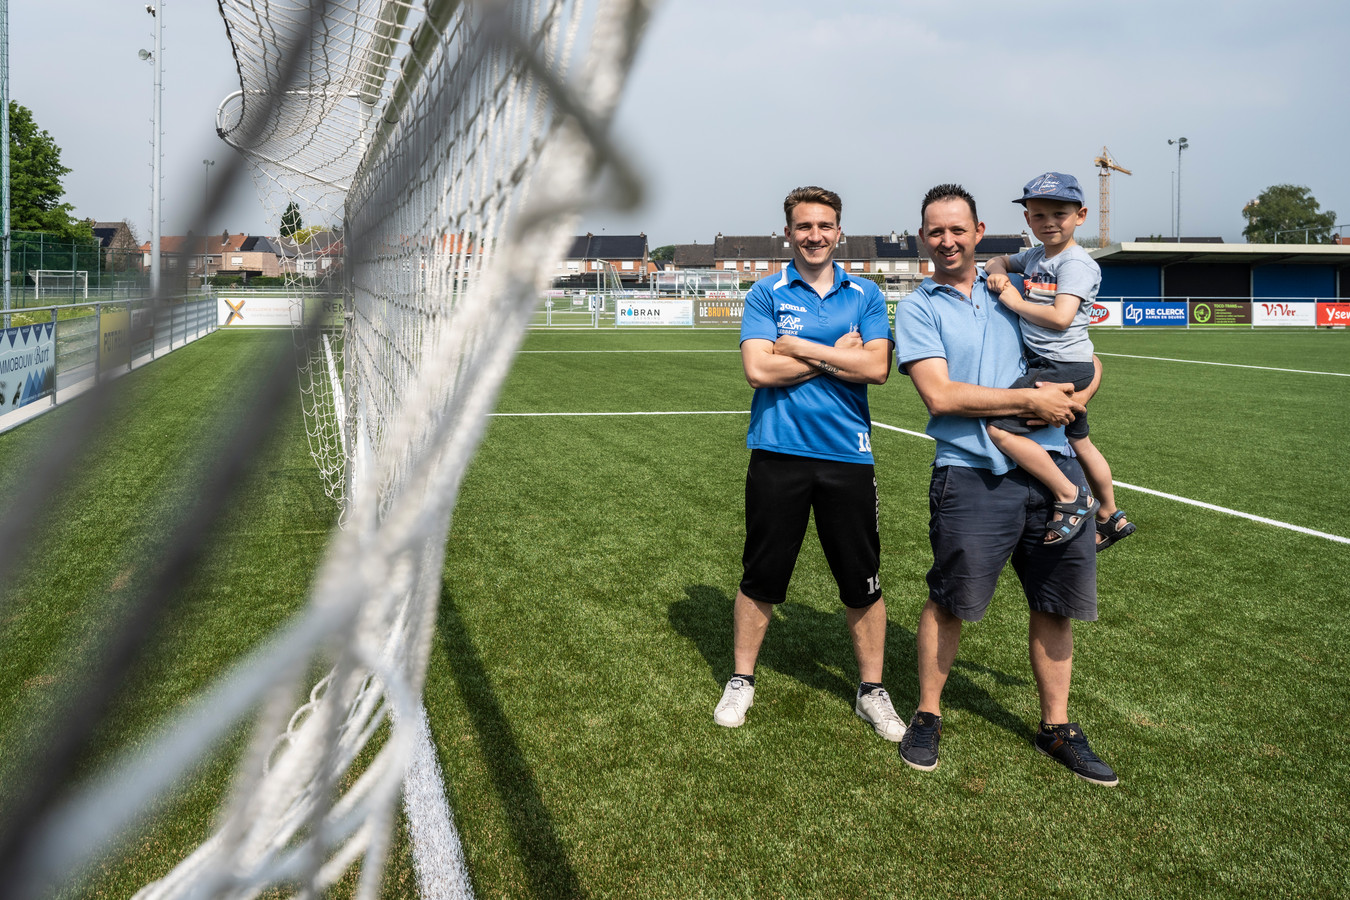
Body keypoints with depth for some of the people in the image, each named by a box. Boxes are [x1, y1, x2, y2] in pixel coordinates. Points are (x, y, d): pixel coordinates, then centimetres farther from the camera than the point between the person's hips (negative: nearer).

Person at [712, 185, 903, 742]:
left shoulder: (865, 295, 7)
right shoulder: (766, 294, 3)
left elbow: (877, 367, -8)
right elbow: (758, 369, -11)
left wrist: (798, 347, -11)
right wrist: (838, 353, -8)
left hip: (848, 455, 1)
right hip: (778, 453, -1)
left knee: (863, 584, 7)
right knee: (760, 578, 9)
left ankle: (871, 690, 25)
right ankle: (741, 681, 27)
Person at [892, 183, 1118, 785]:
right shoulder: (917, 309, 4)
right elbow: (940, 395, -9)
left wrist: (1074, 398, -1)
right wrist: (1034, 399, -10)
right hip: (974, 473, -4)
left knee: (1055, 602, 9)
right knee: (950, 600, 1)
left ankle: (1056, 728, 25)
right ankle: (927, 716, 22)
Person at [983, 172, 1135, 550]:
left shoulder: (1076, 263, -15)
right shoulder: (1035, 256, 10)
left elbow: (1060, 318, -27)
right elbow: (1000, 261, 28)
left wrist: (1015, 301, -15)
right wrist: (997, 271, 4)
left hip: (1065, 367, -10)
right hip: (1049, 367, 10)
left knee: (1000, 427, -23)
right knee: (1080, 442, 23)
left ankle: (1072, 498, -14)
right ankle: (1110, 517, 40)